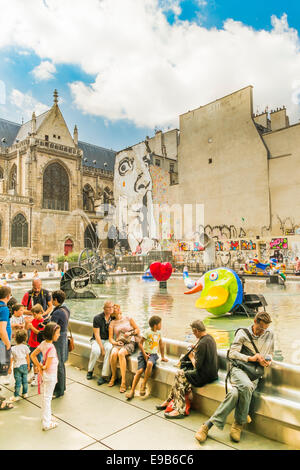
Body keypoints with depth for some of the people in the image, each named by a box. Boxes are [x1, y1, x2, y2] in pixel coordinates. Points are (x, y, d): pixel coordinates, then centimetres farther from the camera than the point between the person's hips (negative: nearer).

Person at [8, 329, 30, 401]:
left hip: (17, 366, -1)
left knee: (18, 381, 5)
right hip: (24, 365, 2)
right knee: (25, 380, 14)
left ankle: (16, 396, 12)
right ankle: (25, 393, 24)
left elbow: (11, 359, -6)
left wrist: (10, 368, 4)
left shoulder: (13, 348, -9)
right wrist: (28, 366, 12)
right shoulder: (25, 347, -7)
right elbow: (28, 358, -1)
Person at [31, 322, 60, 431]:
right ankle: (46, 424, 18)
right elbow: (48, 366, -27)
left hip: (45, 375, 8)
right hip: (50, 376, -8)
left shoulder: (43, 343, -4)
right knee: (47, 398, 4)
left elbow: (33, 355, 5)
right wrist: (42, 367, -6)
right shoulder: (51, 348, -29)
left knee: (46, 397, 22)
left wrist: (39, 367, 3)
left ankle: (46, 417, 40)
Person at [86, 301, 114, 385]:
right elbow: (97, 335, -10)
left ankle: (105, 375, -28)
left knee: (109, 348, -33)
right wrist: (102, 348, -18)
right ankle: (90, 371, -4)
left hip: (108, 340, 1)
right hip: (97, 340, -1)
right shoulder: (97, 318, -9)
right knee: (95, 350, -33)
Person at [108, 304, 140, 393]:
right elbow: (110, 338, 9)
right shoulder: (112, 323, 13)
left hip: (129, 343, -2)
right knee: (113, 353, -32)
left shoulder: (128, 319, 12)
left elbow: (137, 330, 13)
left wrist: (130, 333, -4)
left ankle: (123, 382, -31)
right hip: (118, 343, 2)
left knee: (121, 353, -34)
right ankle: (113, 376, -6)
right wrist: (116, 343, -10)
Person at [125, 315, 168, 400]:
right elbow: (140, 343, -5)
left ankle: (143, 385, -18)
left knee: (150, 364, -31)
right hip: (144, 353, -3)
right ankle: (132, 391, -10)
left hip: (153, 354, 3)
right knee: (140, 370, -19)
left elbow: (161, 345, 21)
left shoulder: (159, 333, 10)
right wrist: (144, 354, -11)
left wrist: (163, 357, 22)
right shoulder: (147, 332, -7)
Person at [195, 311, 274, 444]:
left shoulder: (270, 335, 15)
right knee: (246, 386, -38)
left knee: (235, 392, -30)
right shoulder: (242, 333, 2)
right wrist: (250, 358, -13)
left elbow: (270, 354, 26)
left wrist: (267, 361, 3)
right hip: (239, 367, -2)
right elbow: (232, 353, -2)